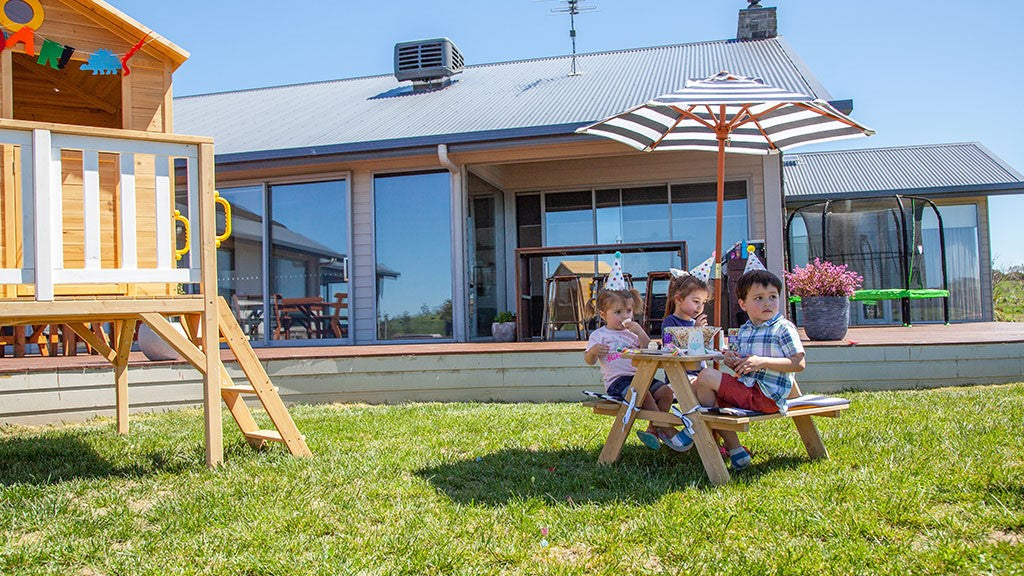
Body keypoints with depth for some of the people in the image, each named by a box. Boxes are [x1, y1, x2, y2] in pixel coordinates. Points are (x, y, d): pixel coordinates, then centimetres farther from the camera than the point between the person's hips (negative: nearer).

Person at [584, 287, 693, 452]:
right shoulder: (599, 335, 6)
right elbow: (589, 361, -2)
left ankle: (653, 429, -8)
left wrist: (640, 332, -7)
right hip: (617, 380, -6)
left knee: (666, 391, -15)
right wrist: (593, 351, -24)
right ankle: (668, 431, -27)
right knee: (643, 393, -32)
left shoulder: (633, 332, 18)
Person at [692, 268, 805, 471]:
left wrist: (763, 361, -19)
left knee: (706, 376, -16)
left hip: (766, 396, -9)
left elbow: (799, 363, -13)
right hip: (744, 388, 9)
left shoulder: (783, 328, -7)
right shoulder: (744, 330, 14)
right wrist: (731, 360, 0)